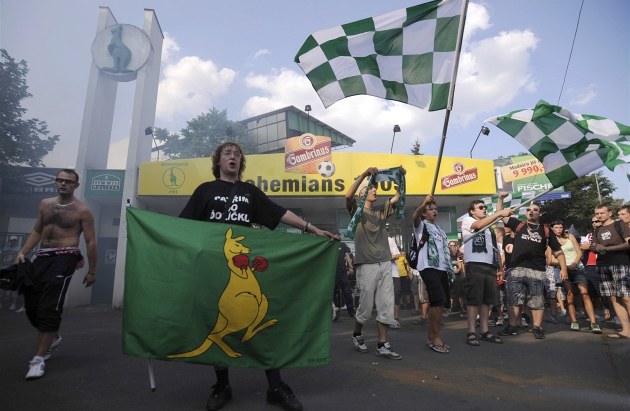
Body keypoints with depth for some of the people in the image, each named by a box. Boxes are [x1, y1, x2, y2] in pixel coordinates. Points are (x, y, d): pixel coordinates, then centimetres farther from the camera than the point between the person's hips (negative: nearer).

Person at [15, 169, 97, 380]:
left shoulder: (82, 211, -3)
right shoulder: (44, 204, 14)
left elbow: (90, 241, -2)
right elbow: (37, 231, 23)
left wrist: (92, 271, -3)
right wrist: (23, 252, 7)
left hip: (64, 258, -6)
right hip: (42, 256, 6)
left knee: (49, 308, -9)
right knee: (31, 305, 8)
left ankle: (38, 359, 0)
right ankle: (53, 338, 35)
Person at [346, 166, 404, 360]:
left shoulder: (381, 210, 17)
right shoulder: (357, 210, 3)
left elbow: (397, 198, 7)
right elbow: (348, 195, -16)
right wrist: (364, 174, -22)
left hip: (385, 264, 5)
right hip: (366, 265, -5)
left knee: (386, 306, 2)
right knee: (366, 307, 4)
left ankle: (383, 345, 11)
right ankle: (357, 335, 29)